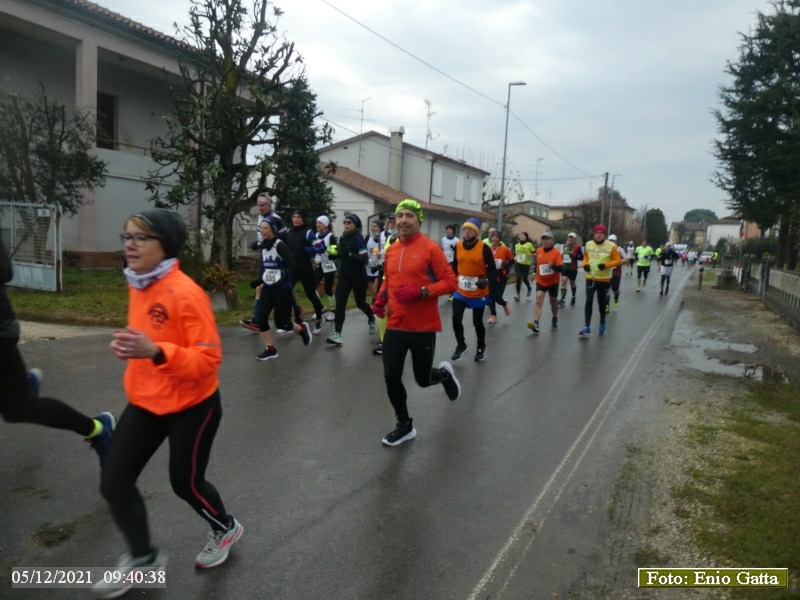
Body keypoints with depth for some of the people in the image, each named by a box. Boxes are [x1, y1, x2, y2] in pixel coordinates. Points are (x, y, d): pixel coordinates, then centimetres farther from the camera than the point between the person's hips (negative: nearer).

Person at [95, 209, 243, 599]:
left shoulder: (185, 293, -25)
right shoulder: (138, 286, 1)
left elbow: (209, 359, -26)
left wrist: (155, 351, -38)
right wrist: (129, 346, -2)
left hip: (191, 406, -7)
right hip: (145, 402, 8)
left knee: (185, 482, 11)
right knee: (114, 483, 7)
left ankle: (226, 529, 43)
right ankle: (143, 558, 31)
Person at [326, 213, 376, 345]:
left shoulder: (358, 238, -14)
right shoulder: (342, 238, 6)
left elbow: (364, 259, -21)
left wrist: (350, 254, -28)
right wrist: (335, 252, 1)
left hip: (358, 277, -5)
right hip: (344, 275, 5)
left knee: (360, 303, 12)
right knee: (340, 303, -7)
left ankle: (372, 320, 44)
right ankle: (337, 334, -9)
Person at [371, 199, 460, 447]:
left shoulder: (431, 248, -11)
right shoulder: (391, 250, 7)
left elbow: (450, 282, -12)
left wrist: (420, 291, -24)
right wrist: (381, 298, 3)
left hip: (423, 327, -5)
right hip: (395, 326, 5)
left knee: (423, 379, 7)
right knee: (391, 377, 3)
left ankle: (444, 373, 44)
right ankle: (405, 426, 24)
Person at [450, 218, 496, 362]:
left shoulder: (484, 248, -12)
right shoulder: (458, 246, 0)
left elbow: (493, 270, -11)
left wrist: (486, 280, -28)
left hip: (479, 293, -3)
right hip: (460, 291, 3)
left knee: (477, 322, 7)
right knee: (456, 318, -9)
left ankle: (481, 348, 32)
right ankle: (461, 345, 16)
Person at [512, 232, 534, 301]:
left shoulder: (529, 244, -4)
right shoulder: (517, 245, 9)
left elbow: (534, 252, 0)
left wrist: (531, 254, -20)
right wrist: (515, 257, 2)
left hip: (526, 264, -3)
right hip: (518, 263, 3)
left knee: (525, 279, 5)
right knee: (518, 279, -3)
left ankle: (529, 289, 37)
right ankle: (517, 295, -4)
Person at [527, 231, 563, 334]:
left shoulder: (557, 252, -15)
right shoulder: (538, 251, -2)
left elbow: (561, 268, -22)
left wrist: (553, 266, -40)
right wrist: (535, 273, 14)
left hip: (553, 282, -2)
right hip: (540, 281, 2)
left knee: (553, 301, 16)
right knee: (538, 300, -15)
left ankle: (555, 319, 42)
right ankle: (536, 324, -27)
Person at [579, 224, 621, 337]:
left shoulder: (611, 246, -9)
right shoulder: (588, 244, 1)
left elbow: (617, 260, -4)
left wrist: (606, 265, -20)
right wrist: (585, 264, -3)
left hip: (604, 279, -2)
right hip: (590, 278, 2)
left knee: (602, 302, 11)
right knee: (588, 301, -8)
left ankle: (602, 324, 31)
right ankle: (587, 327, -6)